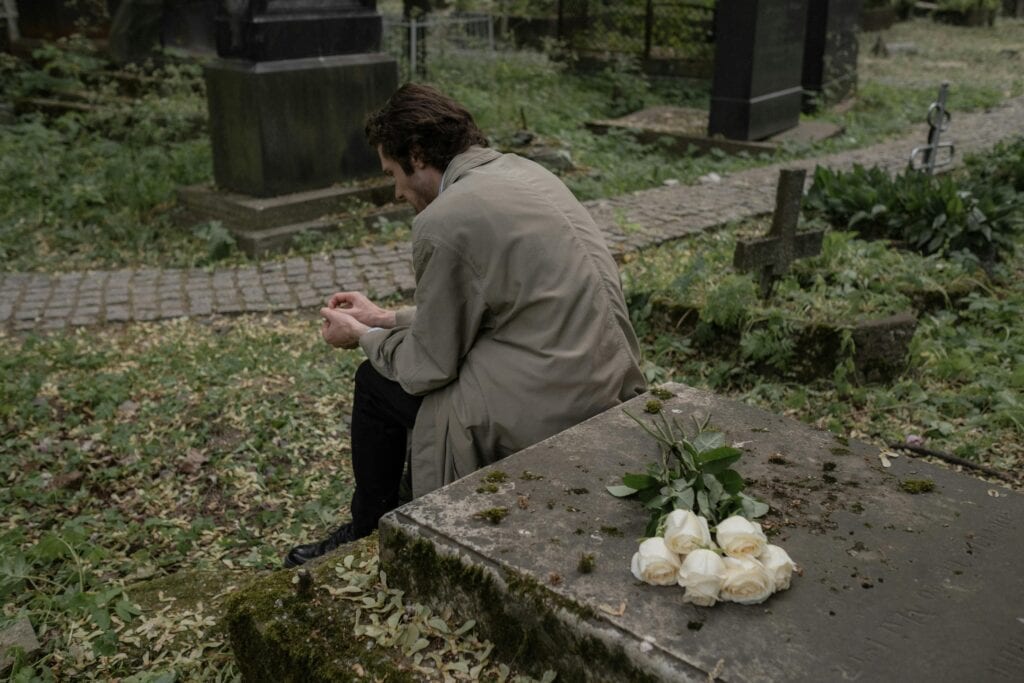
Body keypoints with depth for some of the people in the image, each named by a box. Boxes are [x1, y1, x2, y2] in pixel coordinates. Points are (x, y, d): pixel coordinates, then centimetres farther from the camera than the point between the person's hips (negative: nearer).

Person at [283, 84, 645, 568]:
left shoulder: (443, 221, -16)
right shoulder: (523, 172, 11)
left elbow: (429, 365, -8)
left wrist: (363, 337, 11)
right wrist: (386, 318, 23)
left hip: (542, 411, -9)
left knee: (376, 382, 11)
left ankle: (366, 539, 33)